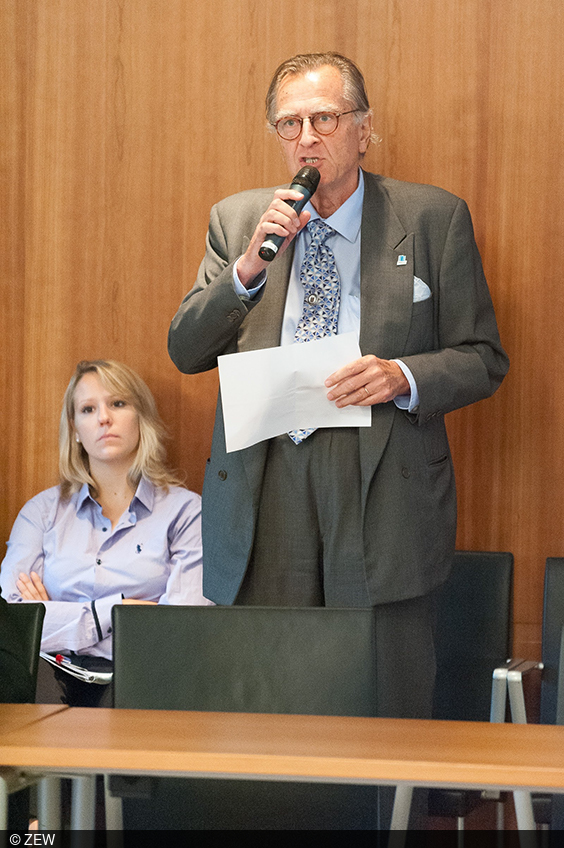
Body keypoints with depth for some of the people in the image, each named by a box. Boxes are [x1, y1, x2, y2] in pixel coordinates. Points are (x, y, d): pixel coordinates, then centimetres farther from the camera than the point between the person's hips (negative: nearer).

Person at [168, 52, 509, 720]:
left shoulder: (434, 218, 5)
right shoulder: (236, 220, 13)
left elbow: (483, 359, 5)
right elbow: (184, 352, 9)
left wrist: (402, 376, -15)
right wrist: (250, 265, -6)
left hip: (384, 489, -2)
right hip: (263, 487, 2)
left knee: (386, 714, -1)